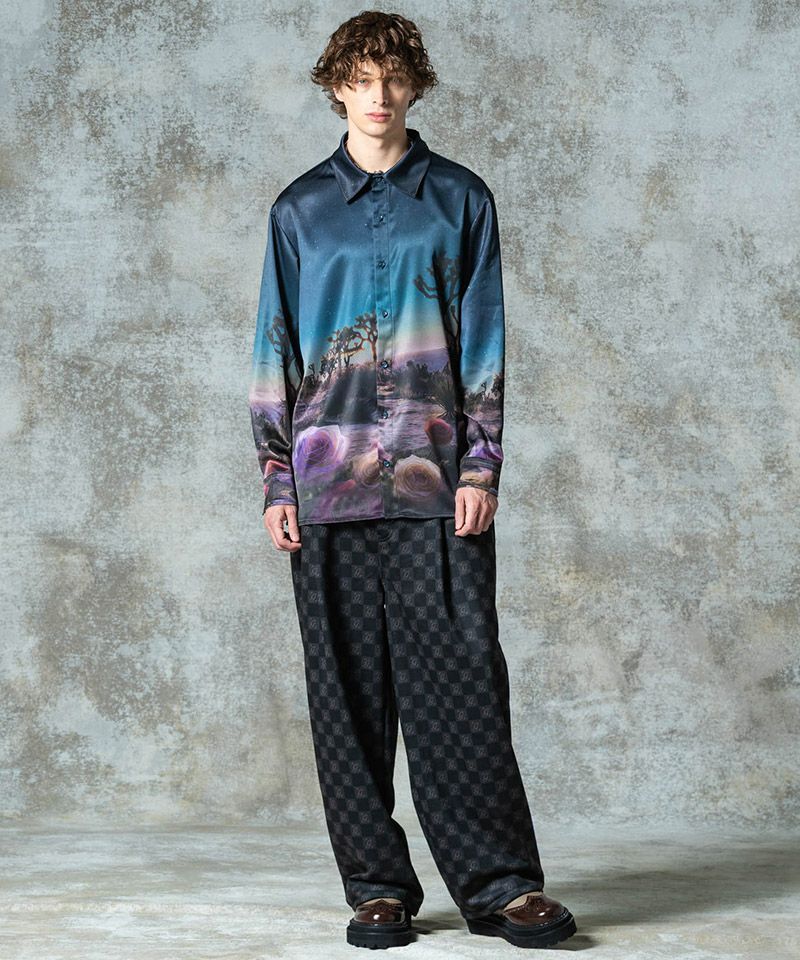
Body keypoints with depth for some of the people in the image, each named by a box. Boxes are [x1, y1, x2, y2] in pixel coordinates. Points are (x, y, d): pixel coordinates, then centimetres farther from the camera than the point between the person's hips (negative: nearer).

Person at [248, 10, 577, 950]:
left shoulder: (459, 199, 10)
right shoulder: (300, 209, 13)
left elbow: (483, 337, 7)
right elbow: (276, 350, 12)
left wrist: (481, 465, -3)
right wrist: (275, 478, 4)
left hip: (436, 482, -1)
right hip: (331, 480, 1)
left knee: (460, 680, -6)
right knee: (349, 690, 2)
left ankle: (499, 883, -1)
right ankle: (378, 888, 10)